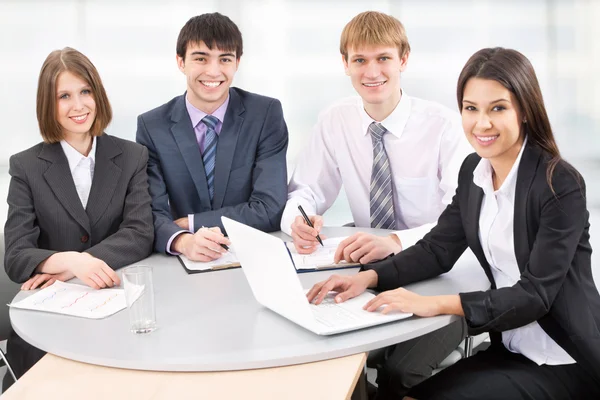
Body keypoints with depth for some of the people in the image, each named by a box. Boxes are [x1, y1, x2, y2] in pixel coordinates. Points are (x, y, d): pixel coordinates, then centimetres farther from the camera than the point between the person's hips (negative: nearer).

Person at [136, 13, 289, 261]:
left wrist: (187, 223, -13)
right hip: (186, 262, 1)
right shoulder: (151, 127, -1)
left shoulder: (266, 114, -5)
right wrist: (183, 241, -30)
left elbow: (269, 209, -11)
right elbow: (151, 213, -10)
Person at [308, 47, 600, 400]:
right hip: (510, 348, 6)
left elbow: (535, 294, -23)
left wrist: (436, 304, -33)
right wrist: (369, 277, -14)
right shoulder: (474, 170, 2)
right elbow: (438, 249, 3)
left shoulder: (562, 184, -19)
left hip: (566, 364, -5)